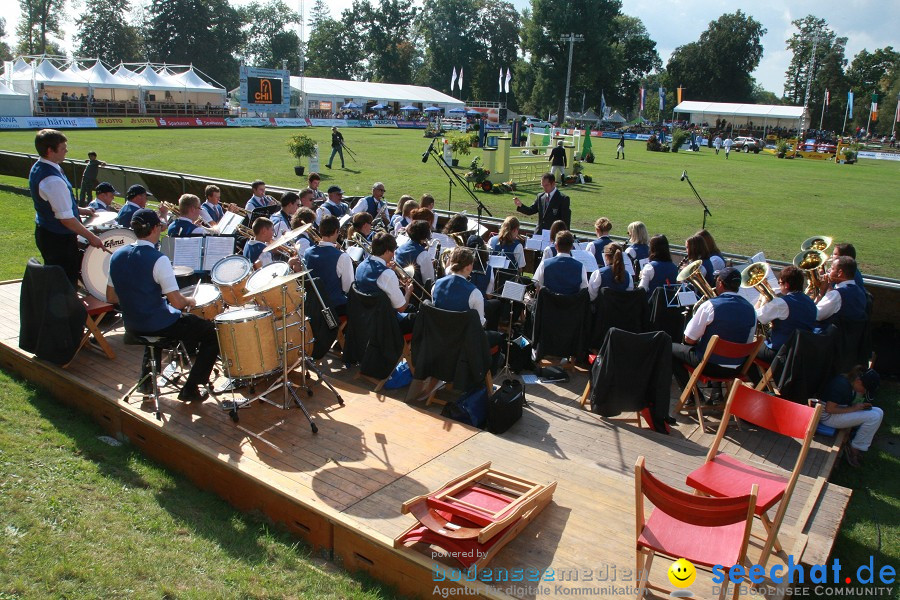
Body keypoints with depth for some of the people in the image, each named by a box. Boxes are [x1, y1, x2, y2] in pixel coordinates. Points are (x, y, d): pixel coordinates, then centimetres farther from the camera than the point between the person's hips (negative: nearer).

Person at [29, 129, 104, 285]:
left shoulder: (37, 168, 4)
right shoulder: (53, 181, -28)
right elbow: (66, 219, -26)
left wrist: (78, 209, 17)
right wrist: (91, 237, -18)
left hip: (43, 231, 10)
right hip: (59, 239, -10)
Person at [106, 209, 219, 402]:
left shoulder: (117, 255, 0)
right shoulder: (158, 259, -21)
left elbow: (111, 296, 9)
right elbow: (177, 302, -24)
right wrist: (189, 301, -3)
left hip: (132, 324, 8)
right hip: (159, 325, -8)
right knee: (214, 333, 6)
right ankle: (190, 389, 6)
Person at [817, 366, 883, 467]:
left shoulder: (851, 382, 4)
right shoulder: (841, 384, -25)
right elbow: (829, 409, -26)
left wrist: (862, 405, -1)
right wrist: (853, 408, -19)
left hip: (842, 411, 10)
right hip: (828, 416, -10)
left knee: (878, 412, 2)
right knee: (873, 417, -19)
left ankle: (856, 448, 2)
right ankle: (854, 449, -3)